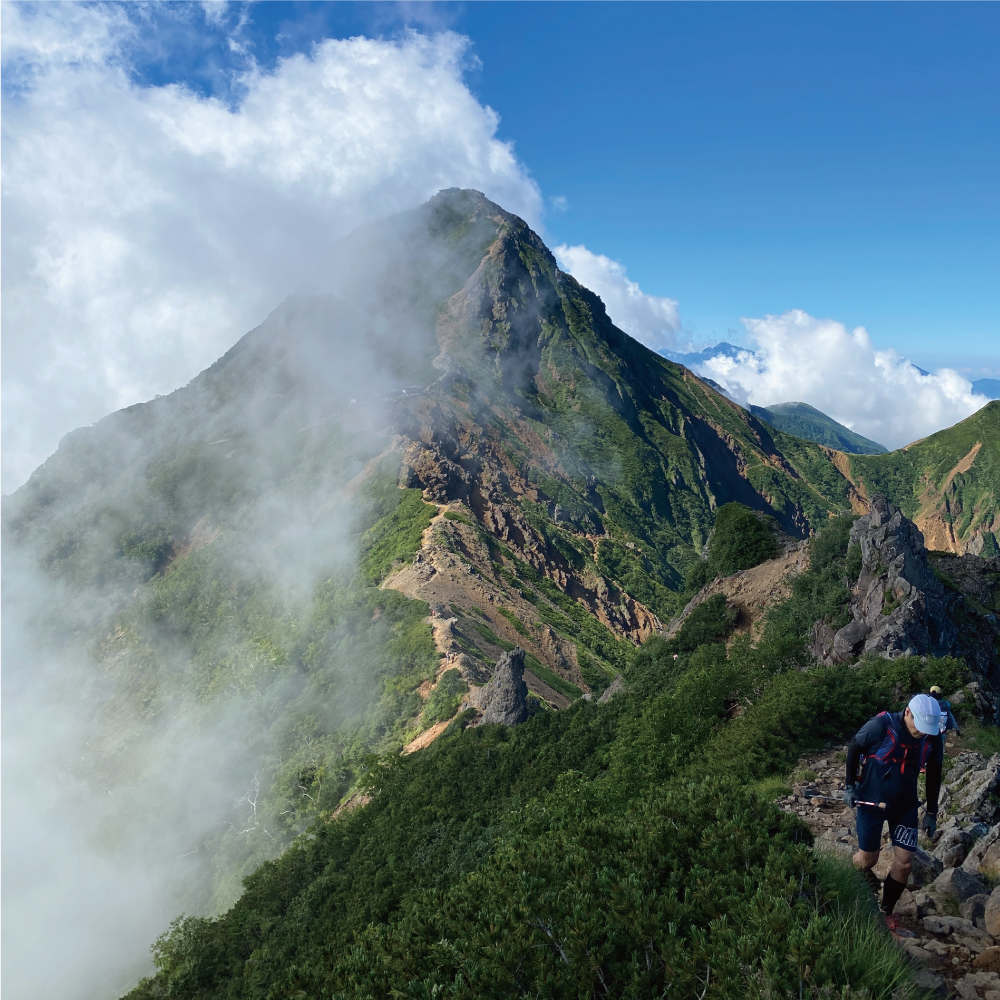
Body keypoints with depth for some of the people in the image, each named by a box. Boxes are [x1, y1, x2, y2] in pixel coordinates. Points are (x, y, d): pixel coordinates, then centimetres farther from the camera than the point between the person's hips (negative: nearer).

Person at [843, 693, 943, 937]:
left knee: (904, 863, 1)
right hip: (871, 801, -4)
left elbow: (934, 775, 3)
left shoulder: (933, 737, -12)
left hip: (905, 806, 4)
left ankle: (886, 914, 21)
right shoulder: (881, 725, -26)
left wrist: (931, 812, 8)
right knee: (867, 859, 4)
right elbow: (854, 750, -9)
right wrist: (850, 786, -7)